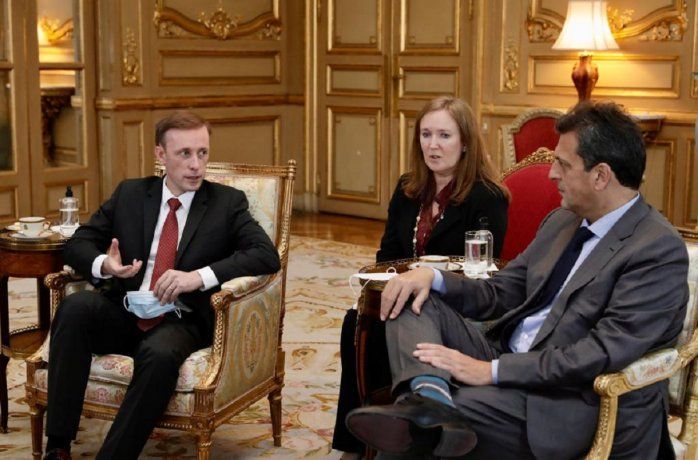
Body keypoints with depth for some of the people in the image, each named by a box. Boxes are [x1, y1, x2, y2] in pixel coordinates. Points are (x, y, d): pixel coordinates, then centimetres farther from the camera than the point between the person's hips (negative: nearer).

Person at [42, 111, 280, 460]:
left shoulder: (227, 202, 4)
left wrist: (199, 276, -22)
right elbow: (78, 243, 11)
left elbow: (267, 255, -9)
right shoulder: (129, 194, 12)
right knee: (75, 306, -29)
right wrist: (103, 265, -14)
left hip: (182, 321, -3)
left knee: (160, 353, -37)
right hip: (124, 313, 3)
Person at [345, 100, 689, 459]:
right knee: (412, 299, -10)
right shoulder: (561, 221, 13)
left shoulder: (660, 250, -14)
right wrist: (433, 277, -5)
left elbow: (606, 351, -22)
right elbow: (500, 294, 16)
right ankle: (430, 394, -30)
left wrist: (491, 371, -23)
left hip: (561, 401, -9)